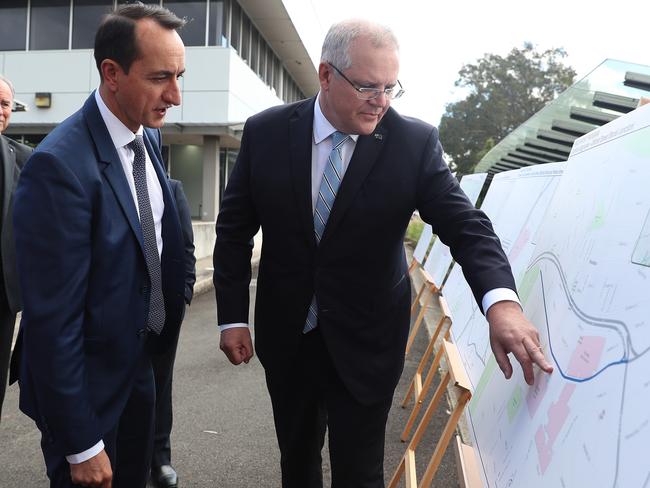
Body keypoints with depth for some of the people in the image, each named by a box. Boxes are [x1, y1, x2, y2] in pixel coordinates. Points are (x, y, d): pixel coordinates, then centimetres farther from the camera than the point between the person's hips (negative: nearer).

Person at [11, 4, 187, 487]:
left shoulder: (150, 138, -1)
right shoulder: (60, 165, -26)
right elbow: (52, 320, -24)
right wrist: (80, 444, -18)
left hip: (140, 369, 7)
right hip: (88, 388, -7)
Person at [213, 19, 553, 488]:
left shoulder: (415, 142, -12)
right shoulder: (266, 132, -7)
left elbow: (466, 225, -15)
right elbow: (234, 229, 0)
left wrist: (501, 300, -33)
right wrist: (233, 317, -2)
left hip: (365, 342, -2)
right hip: (285, 334, 3)